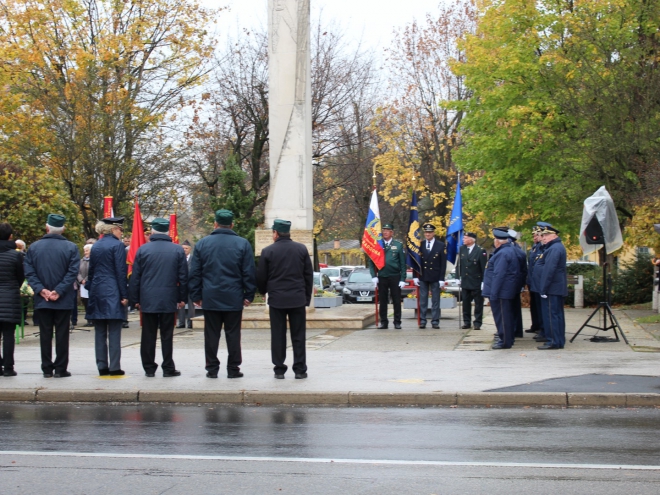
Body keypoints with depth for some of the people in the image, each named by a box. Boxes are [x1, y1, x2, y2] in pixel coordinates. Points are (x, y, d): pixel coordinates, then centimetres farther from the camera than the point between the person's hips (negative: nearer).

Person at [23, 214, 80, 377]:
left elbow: (29, 272, -5)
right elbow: (72, 272, -11)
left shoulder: (34, 247, 0)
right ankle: (60, 369, 5)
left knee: (45, 334, 8)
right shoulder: (71, 247, -6)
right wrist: (59, 291, -10)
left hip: (42, 301, 2)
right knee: (62, 334, 4)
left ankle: (47, 369, 10)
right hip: (64, 300, -2)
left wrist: (41, 290, -8)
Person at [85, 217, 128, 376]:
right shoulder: (117, 245, -7)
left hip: (96, 291, 6)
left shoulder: (95, 246, 12)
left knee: (100, 332, 7)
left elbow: (91, 271, 15)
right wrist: (124, 295, -9)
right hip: (112, 292, -6)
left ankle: (102, 366, 7)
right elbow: (121, 272, -10)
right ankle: (114, 367, -6)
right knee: (114, 332, -5)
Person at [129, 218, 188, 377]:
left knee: (148, 335, 6)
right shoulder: (178, 250, 0)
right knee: (167, 335, 4)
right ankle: (168, 368, 6)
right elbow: (183, 276, 2)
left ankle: (149, 368, 9)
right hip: (168, 300, 0)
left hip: (147, 300, 0)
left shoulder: (143, 249, 0)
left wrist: (135, 299, 9)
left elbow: (135, 277, 2)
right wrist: (182, 298, 9)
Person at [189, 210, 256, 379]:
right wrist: (249, 295, 4)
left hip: (210, 298, 1)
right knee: (233, 334, 4)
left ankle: (212, 368, 8)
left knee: (212, 334, 6)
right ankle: (233, 369, 5)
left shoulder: (202, 244, 2)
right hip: (233, 298, -1)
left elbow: (195, 273, 4)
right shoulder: (242, 244, -2)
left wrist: (196, 295, 10)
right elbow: (249, 273, -3)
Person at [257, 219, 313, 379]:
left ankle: (279, 369, 7)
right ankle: (300, 369, 4)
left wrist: (264, 291, 21)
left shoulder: (268, 251, -4)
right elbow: (309, 274, 5)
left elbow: (261, 277, 1)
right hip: (298, 298, 1)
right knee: (298, 336, 5)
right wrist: (307, 297, 13)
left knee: (278, 336, 6)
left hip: (276, 299, -1)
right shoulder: (301, 249, 2)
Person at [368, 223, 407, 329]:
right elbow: (371, 262, 6)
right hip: (382, 277, 1)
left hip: (395, 277, -1)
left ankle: (397, 322, 9)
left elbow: (403, 263, 2)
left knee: (396, 301, 2)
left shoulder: (398, 245, 3)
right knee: (382, 301, 4)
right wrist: (373, 276, -5)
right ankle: (383, 322, 11)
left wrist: (403, 279, -5)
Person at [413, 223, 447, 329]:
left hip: (435, 277, -1)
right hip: (422, 277, 1)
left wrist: (442, 279, -6)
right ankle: (422, 321, 7)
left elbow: (443, 263, -1)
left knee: (435, 300, 3)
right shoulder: (420, 245, 5)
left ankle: (435, 321, 7)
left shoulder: (440, 245, 1)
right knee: (422, 300, 3)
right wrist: (415, 276, 0)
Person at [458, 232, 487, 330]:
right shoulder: (462, 249, 6)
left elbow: (484, 268, -9)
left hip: (476, 282, -5)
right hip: (465, 281, 5)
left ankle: (477, 323, 6)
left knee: (478, 303, 1)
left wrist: (483, 281, -12)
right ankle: (467, 322, 17)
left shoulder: (480, 251, -9)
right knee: (466, 303, 9)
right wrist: (459, 277, 8)